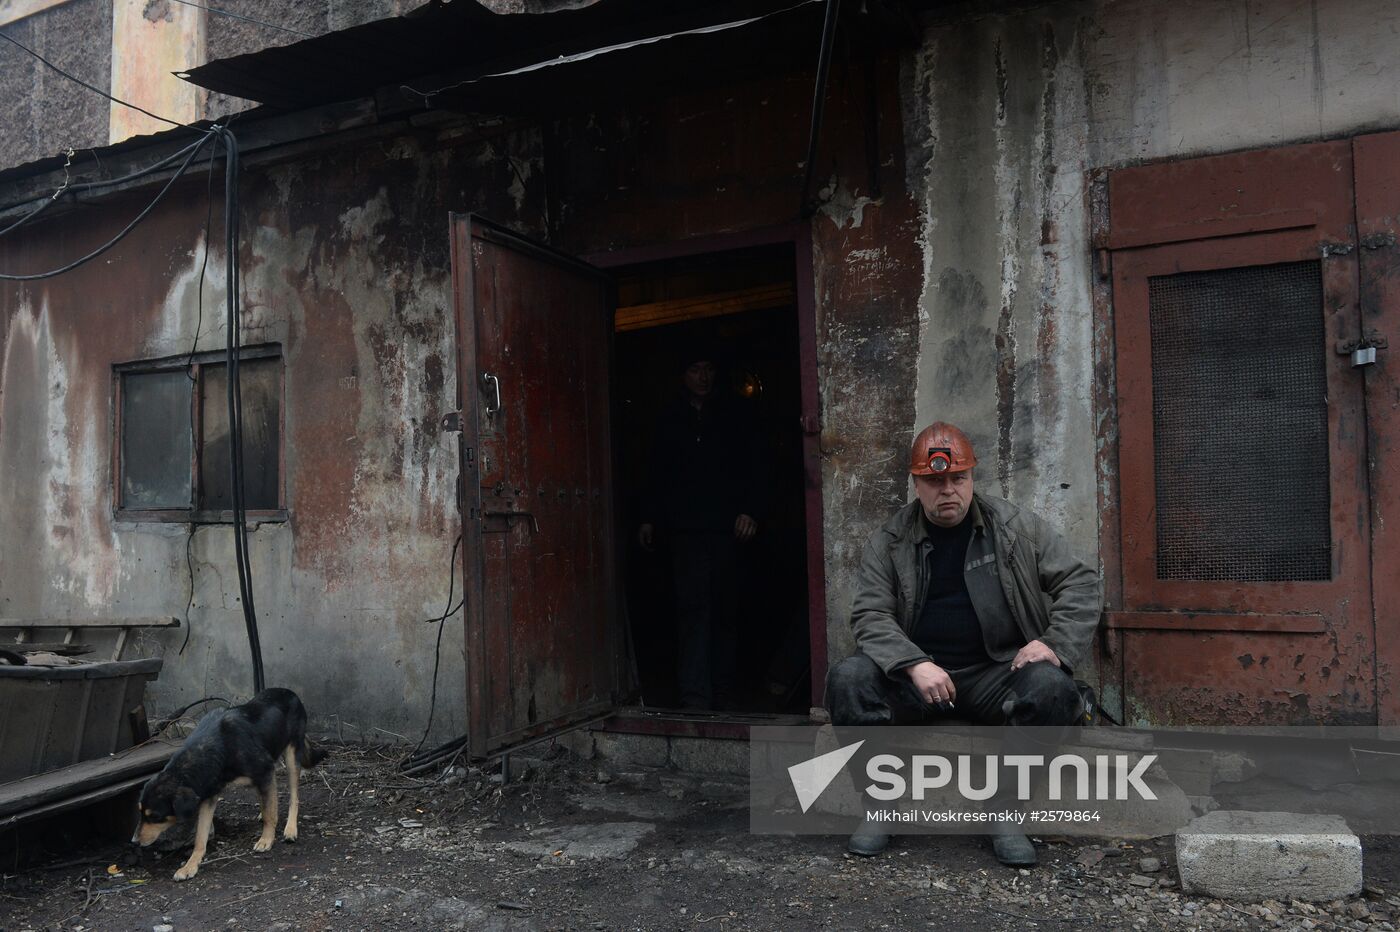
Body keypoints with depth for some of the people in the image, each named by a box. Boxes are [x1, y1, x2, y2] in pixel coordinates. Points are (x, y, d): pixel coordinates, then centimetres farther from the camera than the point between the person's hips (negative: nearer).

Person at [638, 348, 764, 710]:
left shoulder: (731, 417, 11)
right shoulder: (669, 421, 12)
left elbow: (751, 468, 8)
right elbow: (658, 474, 15)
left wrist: (749, 509, -6)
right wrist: (649, 518, 8)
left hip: (725, 527, 1)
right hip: (685, 529, -1)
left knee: (725, 610, 6)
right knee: (693, 607, -9)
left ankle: (724, 690, 15)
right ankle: (695, 696, -9)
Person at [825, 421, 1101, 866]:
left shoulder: (1018, 528, 4)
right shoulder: (889, 542, 4)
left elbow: (1081, 583, 5)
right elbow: (869, 615, -3)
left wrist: (1056, 645, -12)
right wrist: (915, 664, -21)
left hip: (995, 674, 0)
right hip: (915, 672, 0)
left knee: (1052, 690, -31)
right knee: (847, 678, -26)